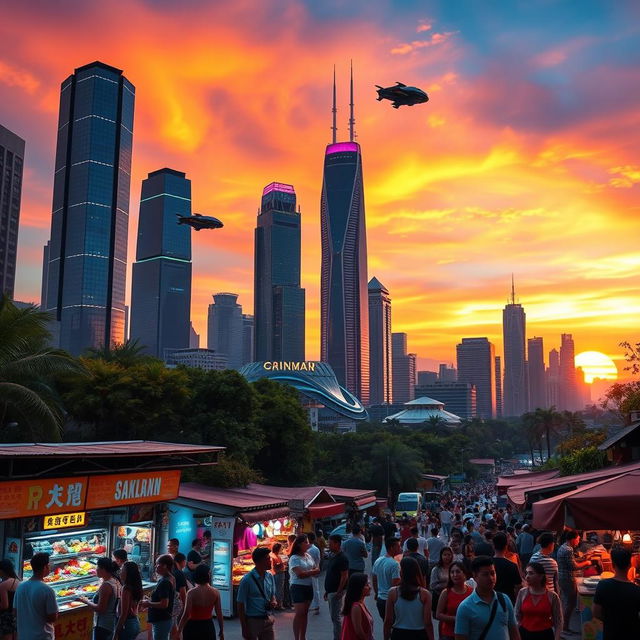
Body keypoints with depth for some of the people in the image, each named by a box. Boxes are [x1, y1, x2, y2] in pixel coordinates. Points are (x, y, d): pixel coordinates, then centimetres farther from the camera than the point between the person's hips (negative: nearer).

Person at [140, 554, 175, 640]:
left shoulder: (164, 582, -20)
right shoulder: (171, 579, 10)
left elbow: (164, 604, -24)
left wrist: (148, 604, -12)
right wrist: (149, 600, 11)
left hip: (161, 621, -10)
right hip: (166, 619, 10)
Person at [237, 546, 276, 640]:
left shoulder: (270, 577, 3)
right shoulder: (247, 579, -14)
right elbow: (241, 605, -10)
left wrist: (273, 601, -6)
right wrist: (244, 628, -11)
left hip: (267, 620, 5)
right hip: (252, 621, -5)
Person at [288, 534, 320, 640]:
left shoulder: (308, 556, 9)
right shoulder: (294, 558, -14)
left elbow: (317, 570, 6)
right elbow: (300, 574, -23)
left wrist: (307, 572, -14)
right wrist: (312, 572, -10)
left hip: (309, 587, 7)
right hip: (298, 587, -7)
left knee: (305, 613, 11)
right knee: (299, 613, -7)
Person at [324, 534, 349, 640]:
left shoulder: (342, 558, -17)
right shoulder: (332, 556, 11)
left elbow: (344, 576, -19)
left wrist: (339, 592, -21)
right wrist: (327, 590, 17)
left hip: (336, 592, -9)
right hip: (331, 591, 9)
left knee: (335, 616, -5)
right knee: (333, 615, 15)